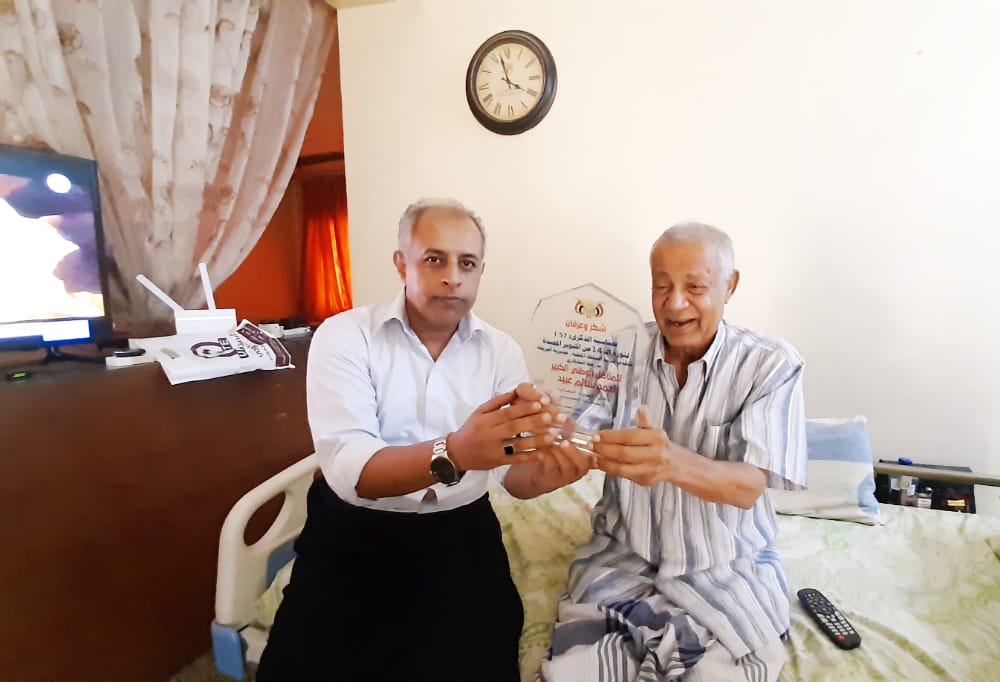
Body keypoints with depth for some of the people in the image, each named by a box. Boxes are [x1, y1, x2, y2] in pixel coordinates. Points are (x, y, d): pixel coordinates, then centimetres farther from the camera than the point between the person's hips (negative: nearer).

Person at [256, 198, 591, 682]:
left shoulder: (501, 351, 0)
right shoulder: (344, 336, -10)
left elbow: (513, 475, -7)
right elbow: (348, 469, -23)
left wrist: (542, 467, -31)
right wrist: (453, 452, -41)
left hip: (459, 532, 2)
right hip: (354, 530, -1)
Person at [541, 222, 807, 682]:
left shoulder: (770, 363, -10)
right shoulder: (622, 351, -4)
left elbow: (749, 486, -18)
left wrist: (674, 462, -39)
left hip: (727, 571, 0)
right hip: (622, 559, 1)